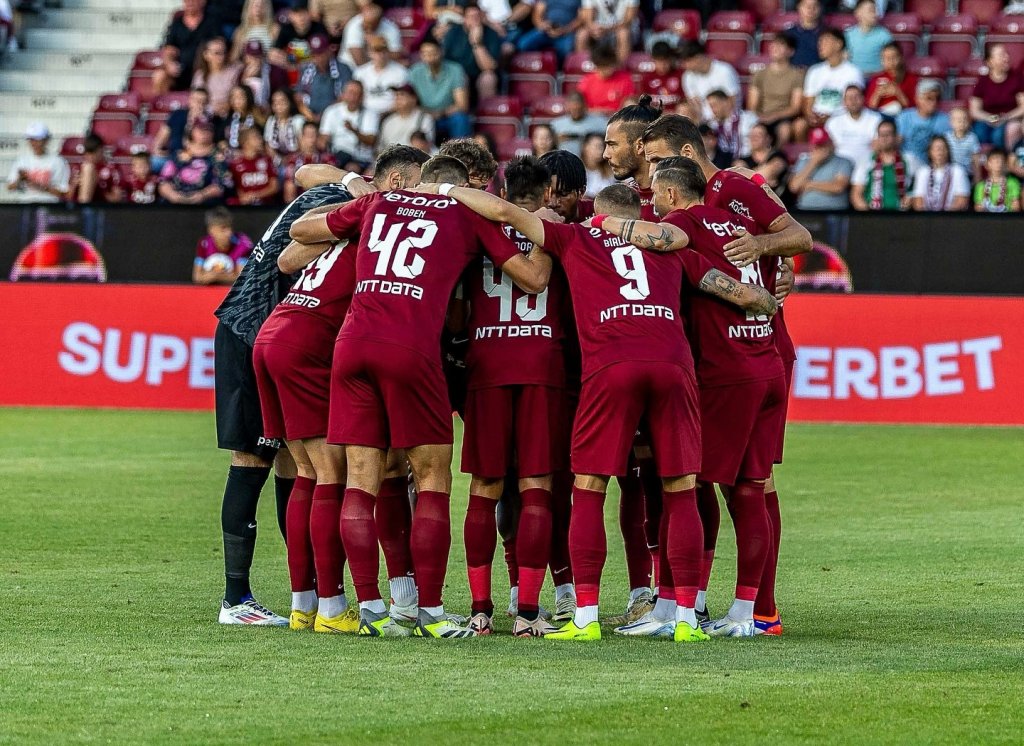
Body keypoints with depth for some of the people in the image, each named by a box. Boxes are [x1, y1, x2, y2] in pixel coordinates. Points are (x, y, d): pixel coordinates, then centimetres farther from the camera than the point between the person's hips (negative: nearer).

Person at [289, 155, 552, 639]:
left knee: (361, 478, 7)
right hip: (410, 348, -3)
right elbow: (534, 279, 13)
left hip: (352, 343, 4)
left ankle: (369, 608, 3)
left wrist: (354, 196, 47)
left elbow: (300, 231, 33)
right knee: (433, 478, 5)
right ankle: (430, 613, 1)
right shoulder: (469, 215, 14)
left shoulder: (379, 203, 22)